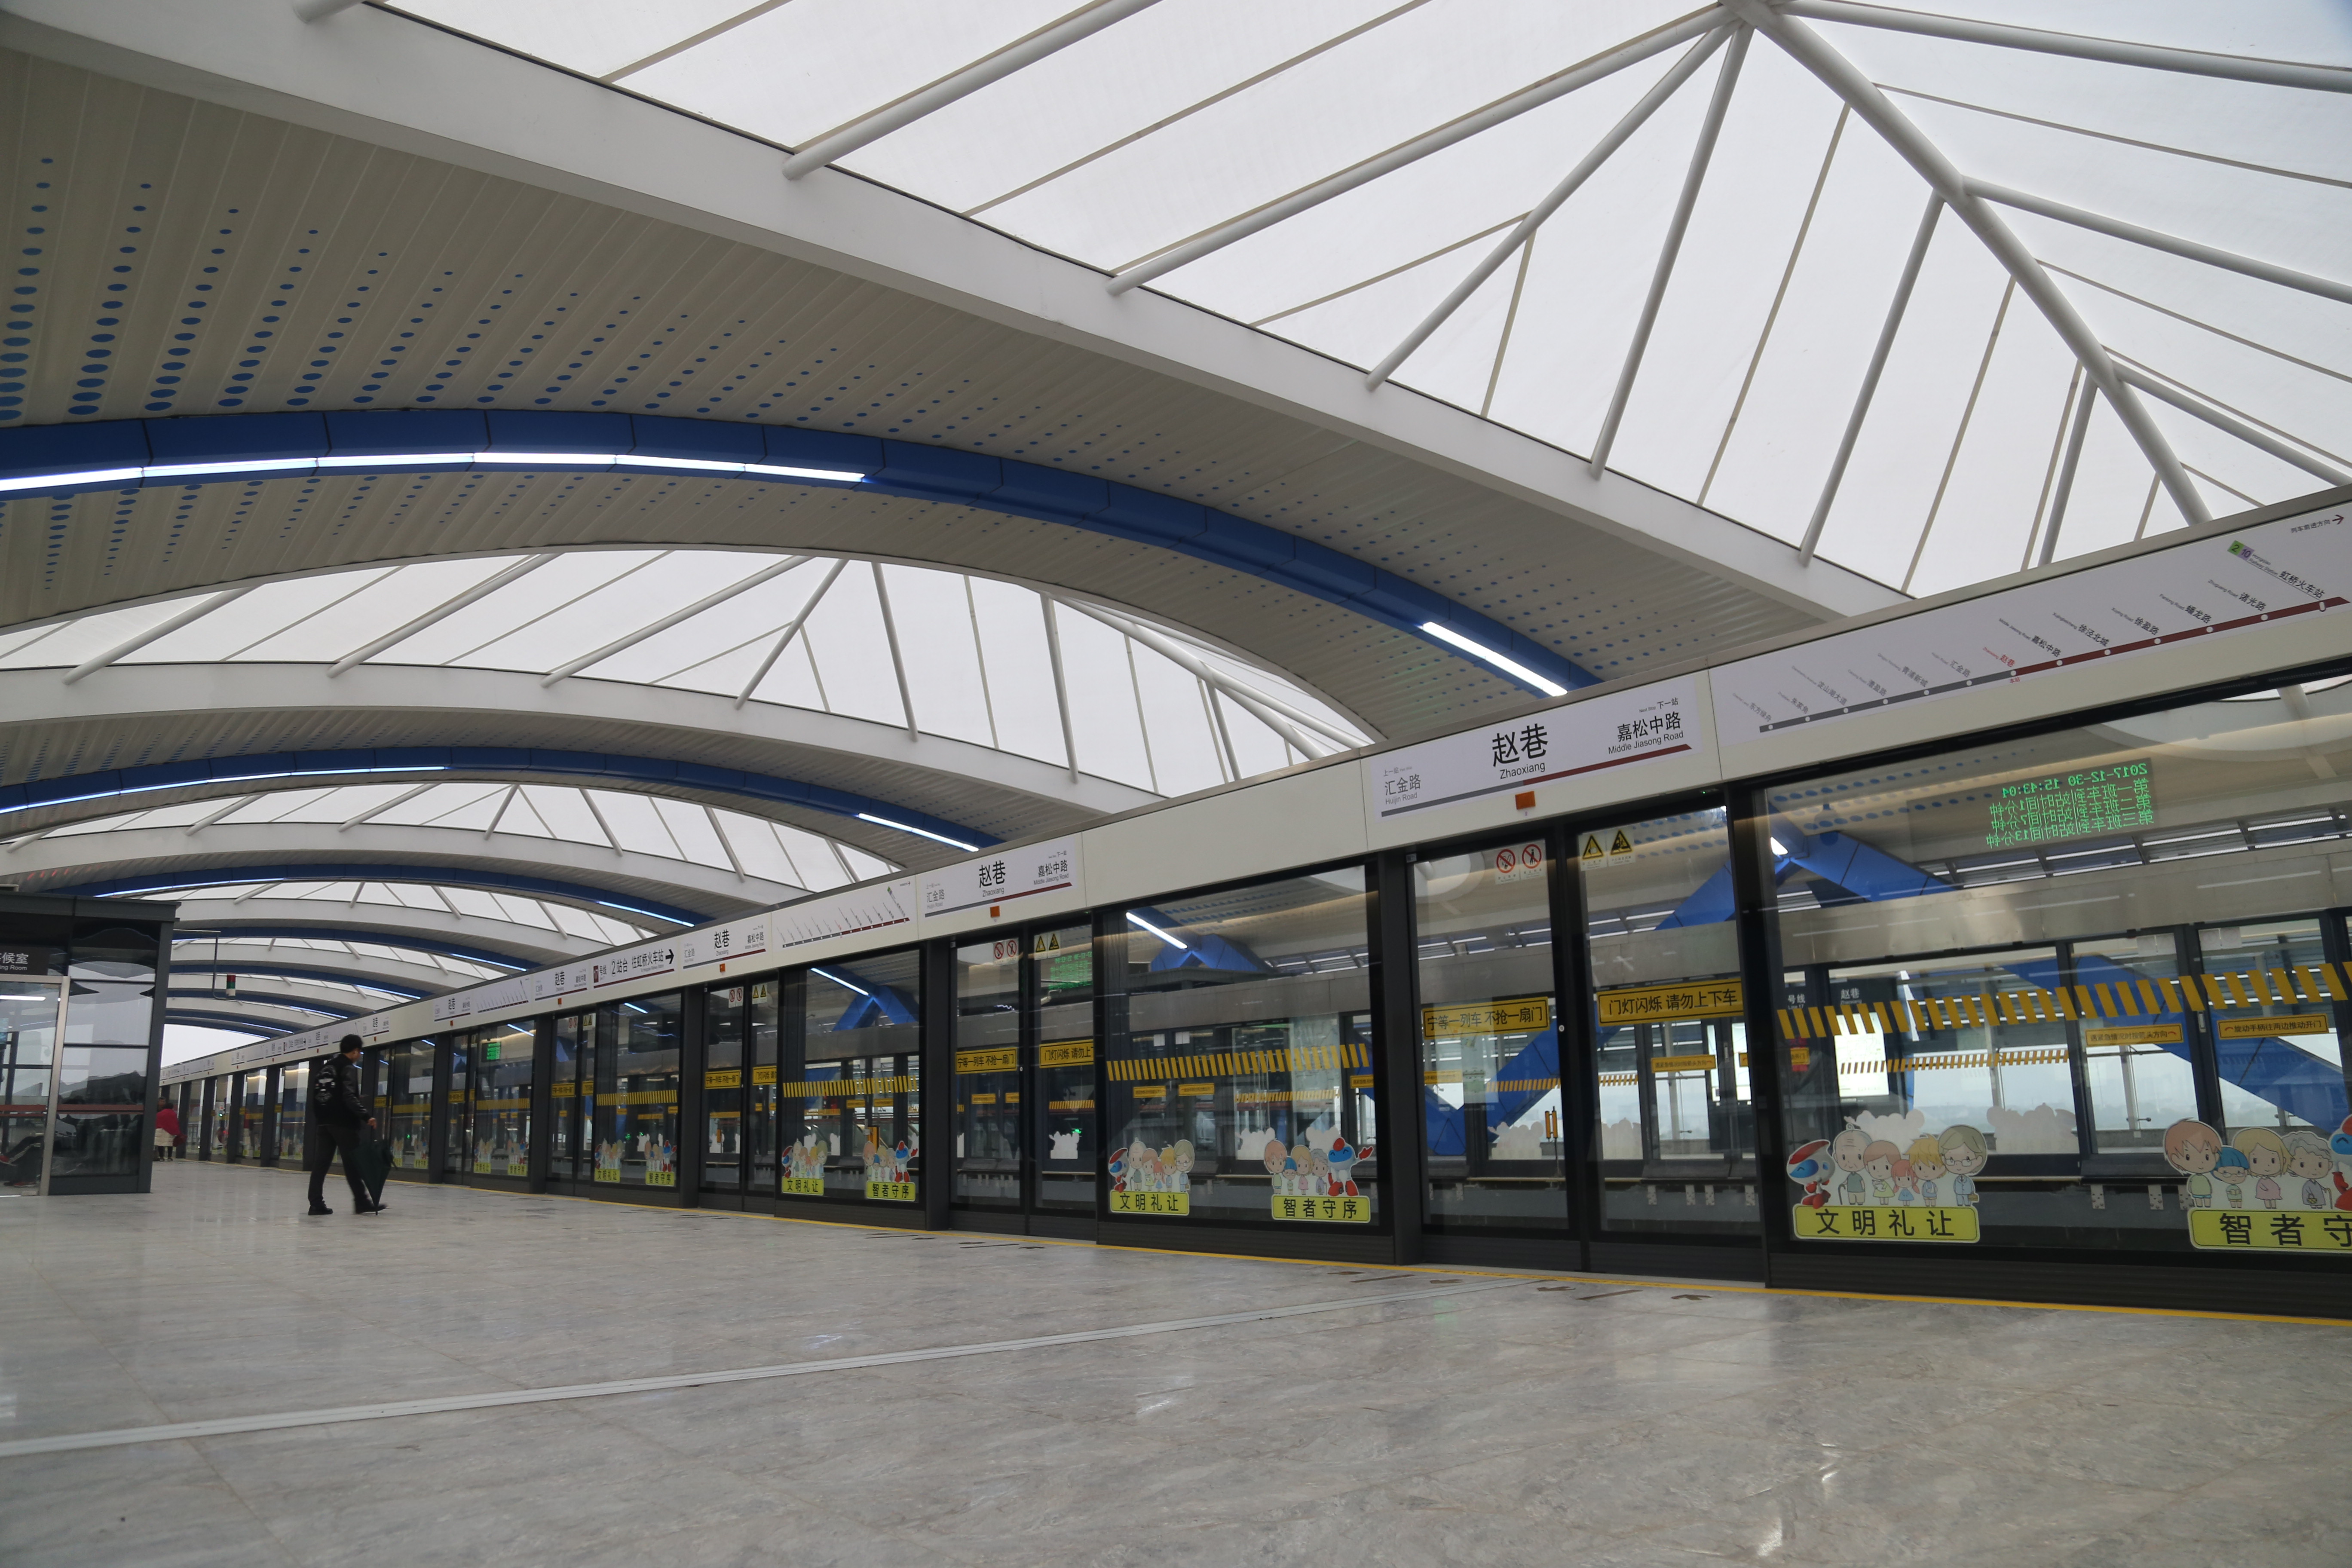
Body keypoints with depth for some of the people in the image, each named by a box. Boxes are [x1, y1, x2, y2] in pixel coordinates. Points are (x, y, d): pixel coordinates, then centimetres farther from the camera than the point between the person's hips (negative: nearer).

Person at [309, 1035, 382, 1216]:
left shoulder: (324, 1067, 17)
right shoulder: (348, 1067, -8)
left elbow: (316, 1096, 19)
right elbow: (349, 1097, -19)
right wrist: (365, 1116, -21)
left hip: (323, 1122, 8)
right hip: (343, 1123, -8)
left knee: (321, 1162, 4)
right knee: (353, 1162, -2)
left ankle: (316, 1203, 1)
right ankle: (361, 1202, 2)